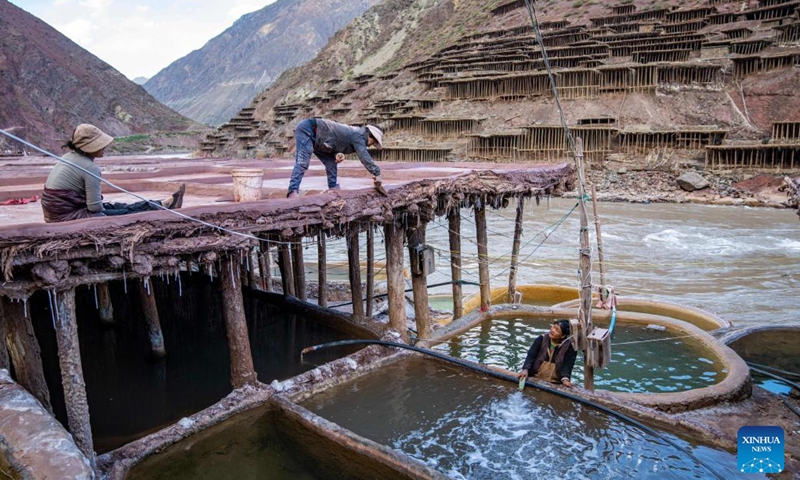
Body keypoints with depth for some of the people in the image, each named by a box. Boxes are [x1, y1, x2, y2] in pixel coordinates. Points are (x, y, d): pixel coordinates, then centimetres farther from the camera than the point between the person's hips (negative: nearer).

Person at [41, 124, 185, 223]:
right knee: (125, 213, 4)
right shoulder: (90, 167, -20)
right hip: (68, 218, -9)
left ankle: (163, 204, 24)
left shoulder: (69, 157, 6)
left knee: (116, 207, 15)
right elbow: (95, 206, -19)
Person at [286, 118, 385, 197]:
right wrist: (377, 173, -23)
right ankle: (293, 191, -31)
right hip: (306, 129, -10)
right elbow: (364, 157, -24)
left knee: (331, 162, 8)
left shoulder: (354, 133, 13)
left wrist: (338, 154, -9)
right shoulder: (359, 135, -16)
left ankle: (333, 188, 14)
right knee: (302, 162, -22)